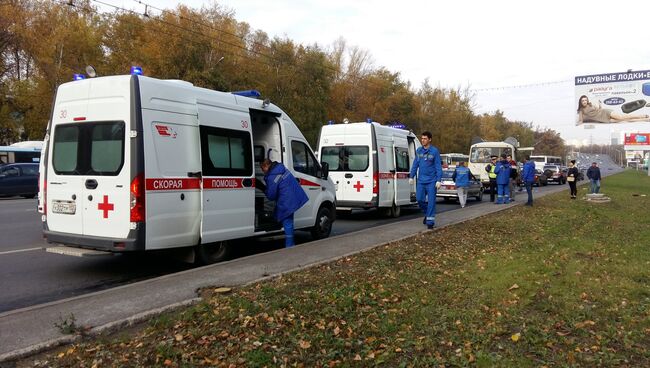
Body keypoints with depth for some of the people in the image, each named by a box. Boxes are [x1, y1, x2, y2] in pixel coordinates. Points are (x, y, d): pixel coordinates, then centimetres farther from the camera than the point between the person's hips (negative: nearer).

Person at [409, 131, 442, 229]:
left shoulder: (434, 151, -5)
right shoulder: (418, 151, 7)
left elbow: (438, 167, -5)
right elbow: (415, 164, 14)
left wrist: (438, 180, -11)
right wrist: (411, 176, 10)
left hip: (431, 181, -4)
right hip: (421, 180, 4)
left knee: (431, 201, -4)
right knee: (419, 199, 3)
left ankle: (430, 221, 2)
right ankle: (427, 213, 29)